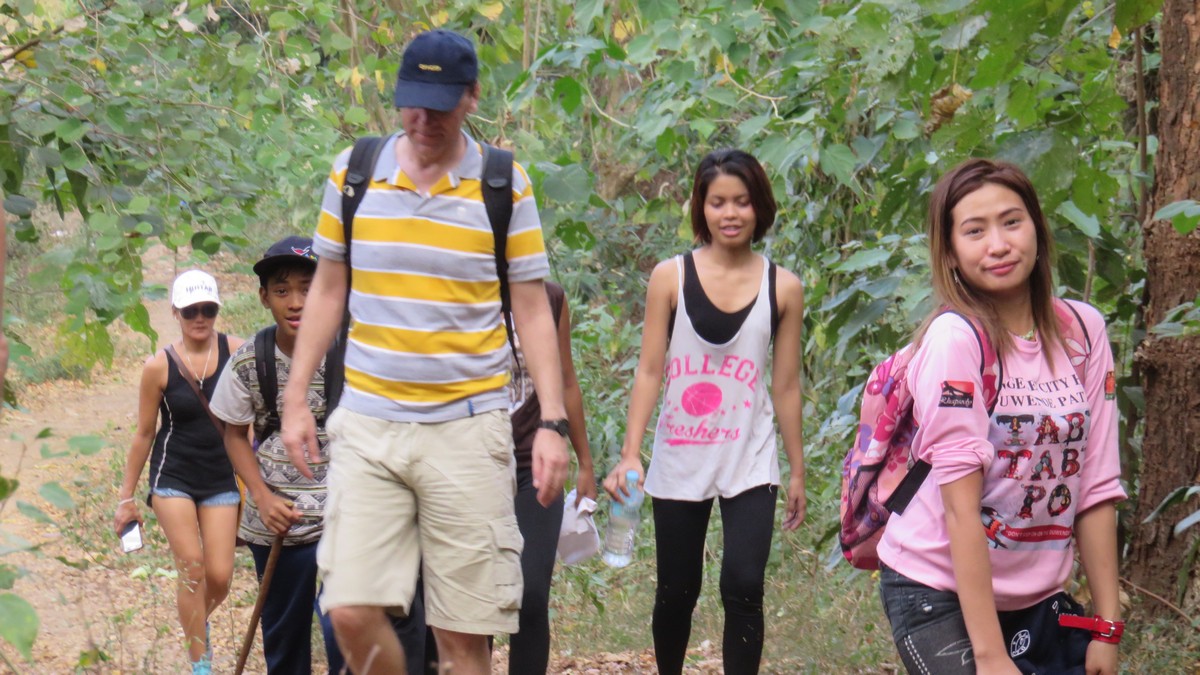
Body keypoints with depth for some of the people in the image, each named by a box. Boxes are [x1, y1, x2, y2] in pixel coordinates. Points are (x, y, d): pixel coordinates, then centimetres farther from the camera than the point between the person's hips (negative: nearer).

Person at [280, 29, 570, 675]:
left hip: (467, 428, -2)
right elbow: (327, 289, 14)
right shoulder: (353, 172, 6)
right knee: (353, 611, -9)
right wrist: (296, 398, 9)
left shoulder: (505, 186, 0)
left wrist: (552, 423, -5)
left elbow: (533, 311, 3)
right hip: (368, 424, 2)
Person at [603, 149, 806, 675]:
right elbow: (649, 370, -2)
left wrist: (798, 472, 8)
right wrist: (630, 453, -10)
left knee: (742, 587, -12)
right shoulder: (671, 278, -1)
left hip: (750, 465, 0)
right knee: (677, 592, 10)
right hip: (679, 463, 0)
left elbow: (786, 386, 6)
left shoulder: (782, 288, 2)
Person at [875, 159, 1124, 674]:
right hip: (943, 592, -5)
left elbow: (1096, 489, 1)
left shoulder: (1083, 330, -1)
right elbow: (961, 505, -19)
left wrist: (1107, 629, -2)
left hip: (1037, 595, 5)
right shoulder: (956, 338, -16)